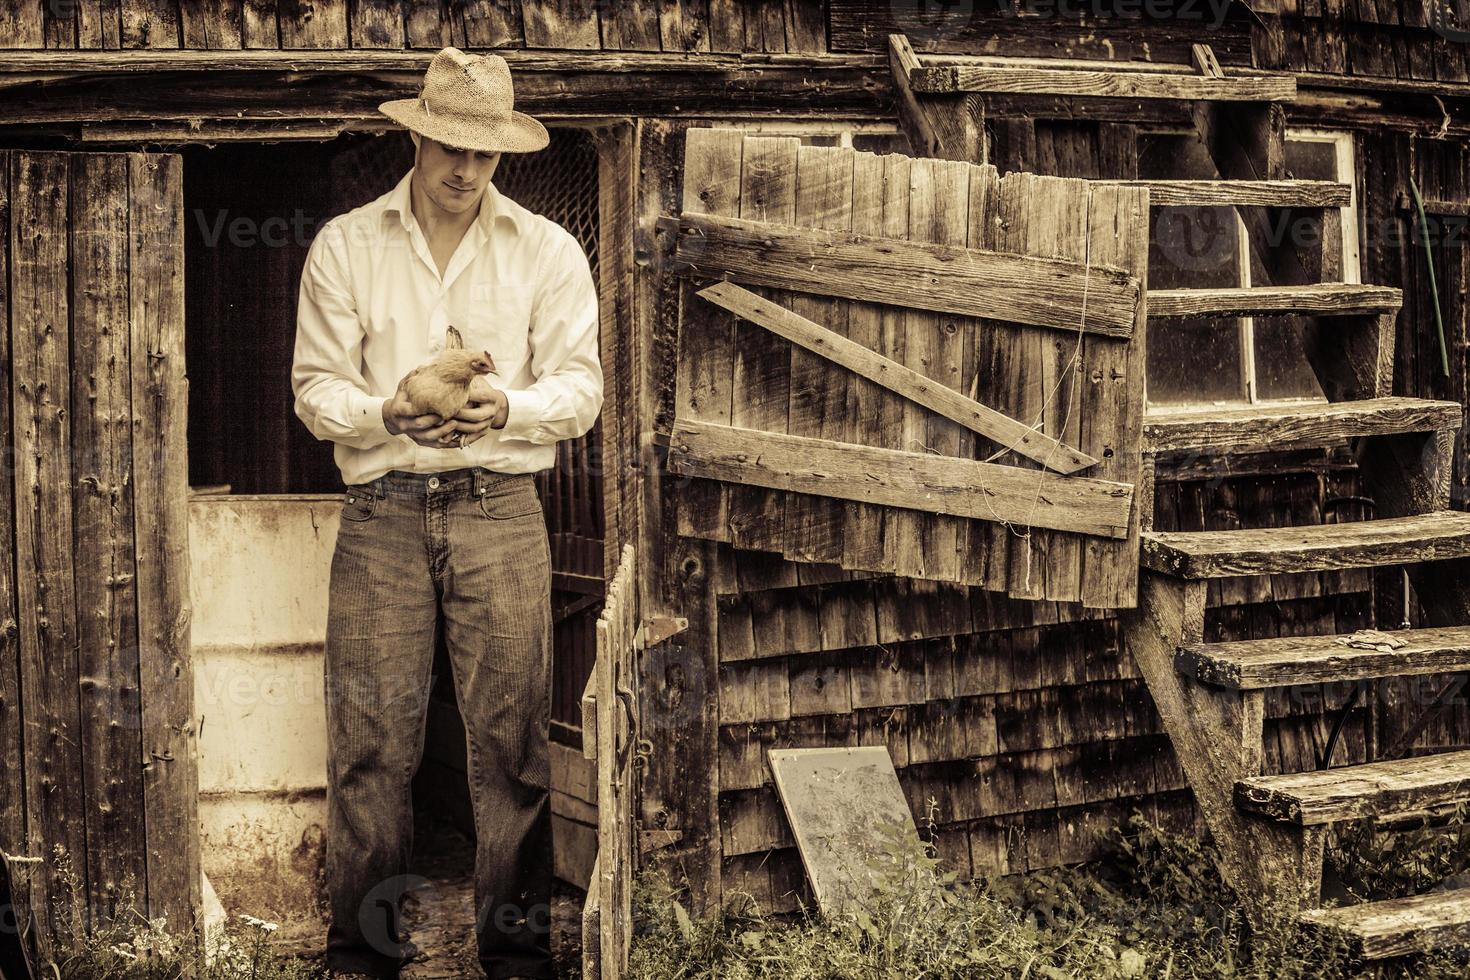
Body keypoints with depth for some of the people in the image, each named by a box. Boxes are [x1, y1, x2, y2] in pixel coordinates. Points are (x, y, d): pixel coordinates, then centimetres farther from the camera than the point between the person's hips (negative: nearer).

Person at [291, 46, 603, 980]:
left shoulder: (548, 251, 8)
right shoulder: (345, 246, 8)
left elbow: (581, 388, 5)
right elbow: (317, 384, 5)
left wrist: (509, 406, -15)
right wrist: (385, 414, -15)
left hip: (500, 509, 0)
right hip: (382, 510, 0)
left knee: (511, 732, -1)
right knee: (370, 734, -1)